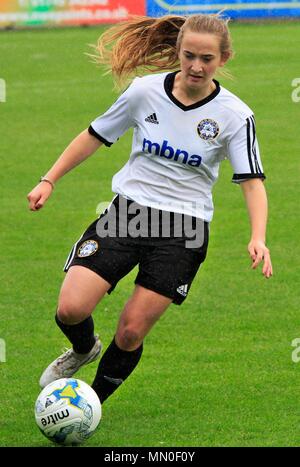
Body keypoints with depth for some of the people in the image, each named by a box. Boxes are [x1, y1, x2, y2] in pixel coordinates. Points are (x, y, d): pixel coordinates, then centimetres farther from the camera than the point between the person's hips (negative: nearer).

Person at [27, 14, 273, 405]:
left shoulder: (234, 115, -6)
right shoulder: (145, 90, -2)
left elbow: (252, 181, -6)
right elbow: (95, 135, 11)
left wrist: (258, 238, -21)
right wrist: (49, 181, 9)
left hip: (184, 228, -1)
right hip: (127, 211, 1)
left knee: (131, 333, -6)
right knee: (71, 309, -14)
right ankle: (83, 350, 23)